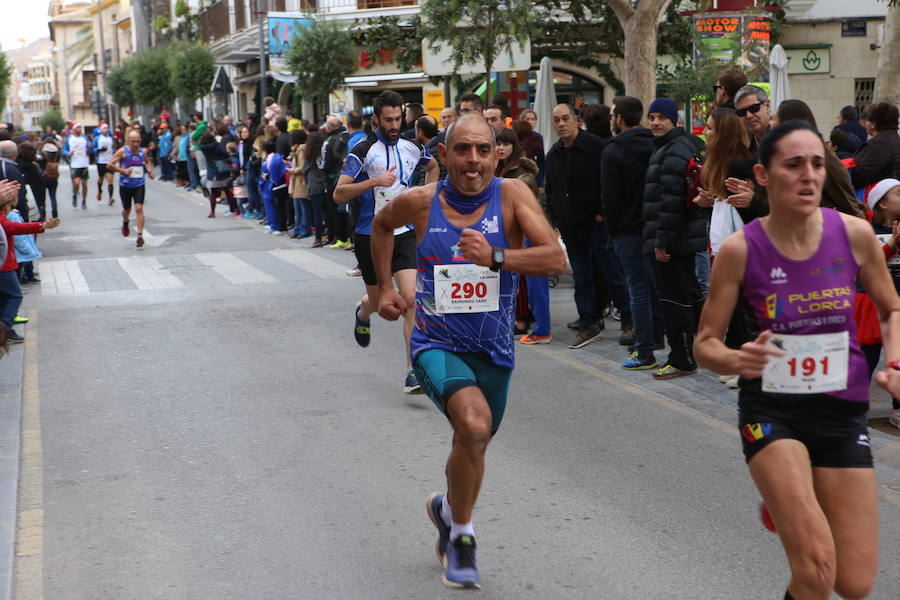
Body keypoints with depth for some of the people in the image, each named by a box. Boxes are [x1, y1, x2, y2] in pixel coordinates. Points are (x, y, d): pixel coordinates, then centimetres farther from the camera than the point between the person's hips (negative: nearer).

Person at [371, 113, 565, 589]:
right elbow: (382, 225, 16)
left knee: (473, 444, 19)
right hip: (437, 343, -2)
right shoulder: (420, 202, -8)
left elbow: (556, 259, -22)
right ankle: (461, 531, -4)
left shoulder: (512, 194, -12)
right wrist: (385, 287, 13)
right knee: (474, 425, -28)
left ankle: (447, 509, 52)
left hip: (493, 349, 2)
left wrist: (494, 257, -35)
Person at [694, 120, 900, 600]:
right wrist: (736, 360, -25)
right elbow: (705, 344, -4)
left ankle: (787, 505, 35)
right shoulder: (740, 249, -11)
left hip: (842, 410, 3)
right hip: (772, 410, -3)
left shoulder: (854, 234, -7)